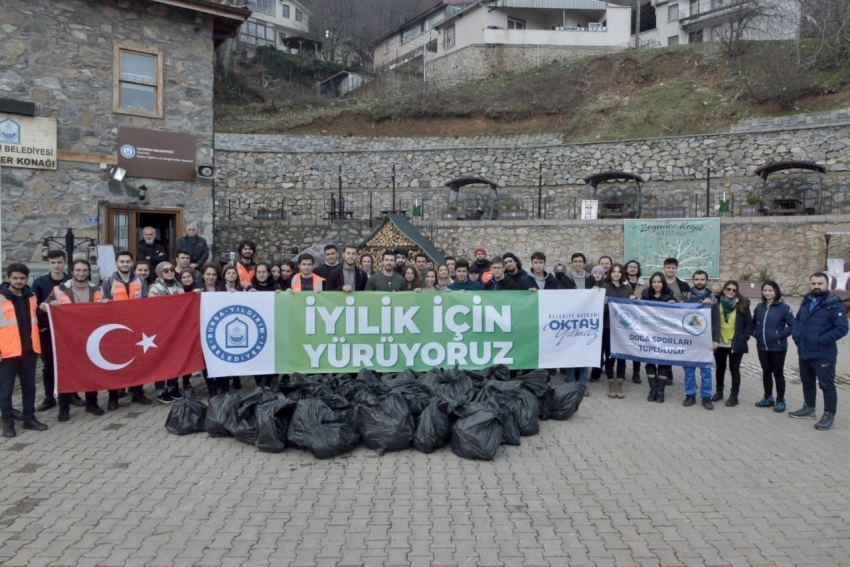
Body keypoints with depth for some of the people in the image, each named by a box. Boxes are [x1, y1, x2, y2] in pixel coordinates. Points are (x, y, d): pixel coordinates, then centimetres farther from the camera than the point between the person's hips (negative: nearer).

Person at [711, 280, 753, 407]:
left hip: (736, 344, -2)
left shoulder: (742, 305, -4)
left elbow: (749, 323, -1)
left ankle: (734, 395, 14)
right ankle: (719, 392, 29)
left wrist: (744, 338, -8)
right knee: (720, 368, 15)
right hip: (719, 343, 2)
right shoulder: (717, 303, -4)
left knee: (734, 369, 4)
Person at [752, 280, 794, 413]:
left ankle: (780, 400, 16)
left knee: (778, 373, 4)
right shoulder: (760, 307, 5)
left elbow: (792, 325, -11)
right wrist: (755, 334, 4)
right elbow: (754, 323, 18)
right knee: (766, 372, 14)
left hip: (778, 347, -5)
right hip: (762, 347, 5)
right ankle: (768, 398, 27)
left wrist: (781, 335, -16)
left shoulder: (783, 307, -11)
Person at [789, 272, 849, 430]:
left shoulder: (834, 304, -16)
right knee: (807, 382, 20)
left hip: (823, 355, -8)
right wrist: (797, 335, 2)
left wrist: (821, 340, -22)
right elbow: (797, 320, 20)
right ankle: (809, 408, 35)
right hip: (804, 352, 8)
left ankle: (829, 416, 12)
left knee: (827, 385, 2)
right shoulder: (806, 301, 8)